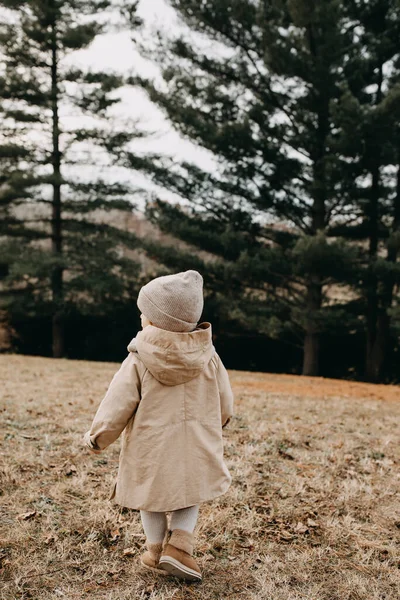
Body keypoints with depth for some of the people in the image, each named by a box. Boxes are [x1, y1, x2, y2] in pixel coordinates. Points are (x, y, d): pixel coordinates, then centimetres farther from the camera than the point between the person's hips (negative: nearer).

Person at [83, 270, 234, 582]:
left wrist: (97, 437, 5)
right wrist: (211, 427, 23)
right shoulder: (208, 356, -8)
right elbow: (225, 404, 2)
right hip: (196, 449, 2)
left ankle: (157, 549, 31)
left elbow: (117, 405, -12)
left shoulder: (139, 361, -17)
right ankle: (179, 544, 11)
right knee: (189, 496, 23)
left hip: (151, 450, -2)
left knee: (152, 500, 21)